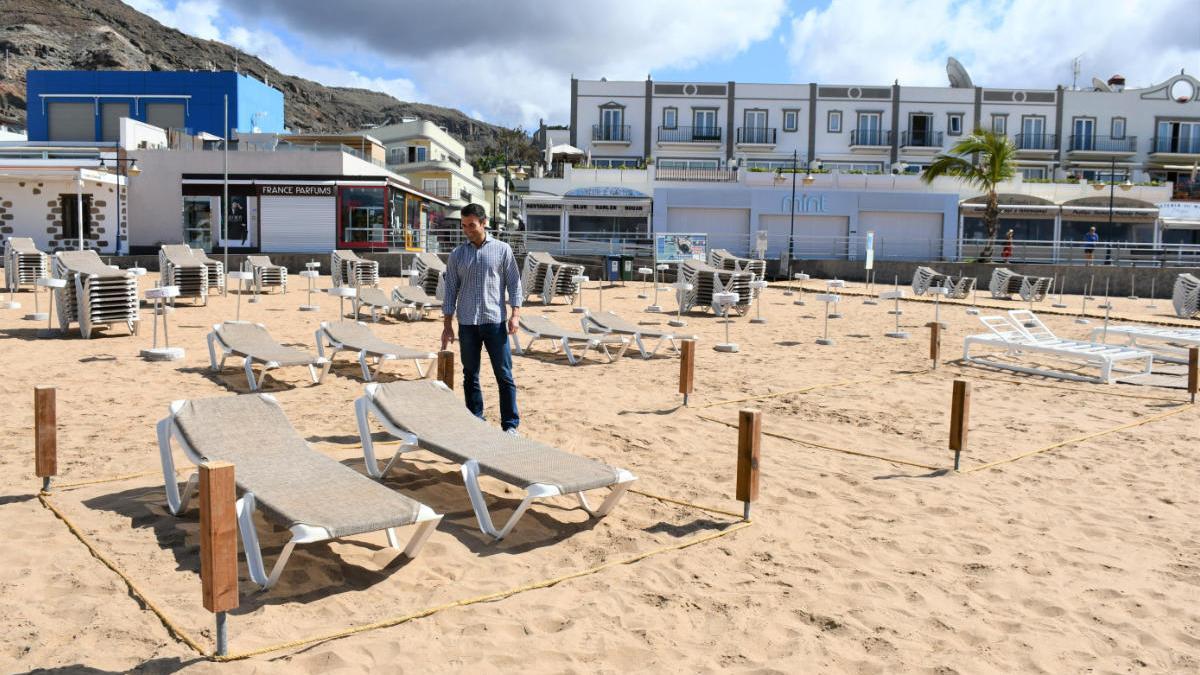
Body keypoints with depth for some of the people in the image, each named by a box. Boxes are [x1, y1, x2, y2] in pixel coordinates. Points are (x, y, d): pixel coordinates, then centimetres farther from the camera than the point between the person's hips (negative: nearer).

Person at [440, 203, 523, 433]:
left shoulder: (502, 250, 2)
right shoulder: (457, 255, 8)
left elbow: (514, 284, 3)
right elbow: (450, 291, 9)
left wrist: (514, 315, -7)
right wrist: (447, 325, 4)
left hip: (495, 321, -2)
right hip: (467, 324, 2)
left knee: (504, 375, 0)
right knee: (470, 376, 8)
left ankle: (510, 424, 7)